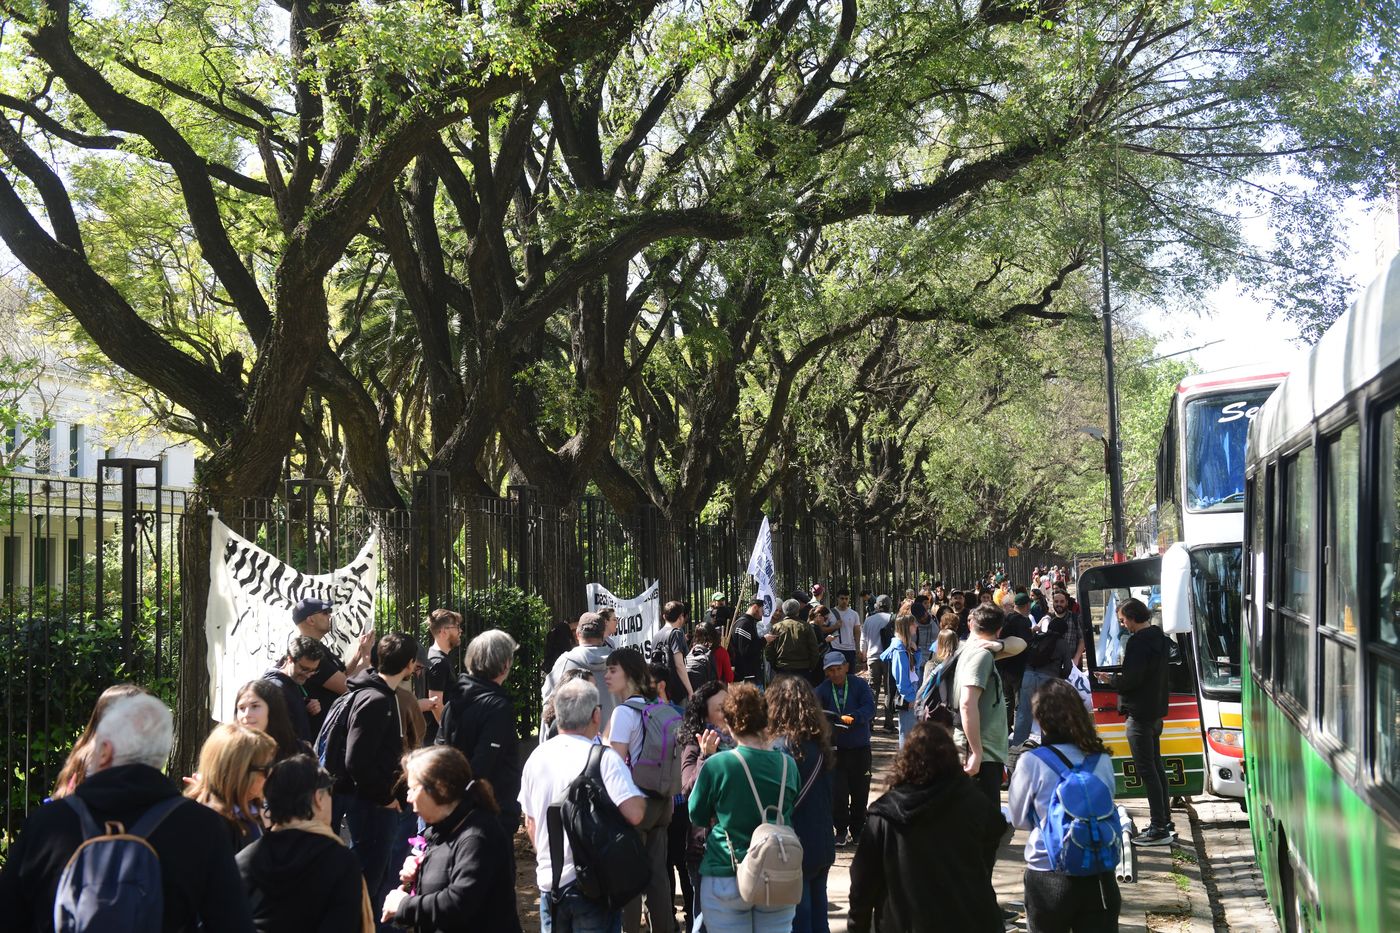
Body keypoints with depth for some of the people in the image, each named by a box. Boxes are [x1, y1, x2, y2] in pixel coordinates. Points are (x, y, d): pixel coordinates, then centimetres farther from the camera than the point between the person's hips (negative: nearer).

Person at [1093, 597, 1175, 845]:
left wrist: (1109, 678, -4)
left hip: (1140, 715, -10)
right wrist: (1117, 677, 13)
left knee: (1147, 770, -6)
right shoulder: (1160, 638, 11)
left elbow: (1130, 680, -22)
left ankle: (1159, 829, -5)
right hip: (1156, 711, 10)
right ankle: (1165, 822, 23)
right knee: (1156, 767, 17)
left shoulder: (1138, 642, -19)